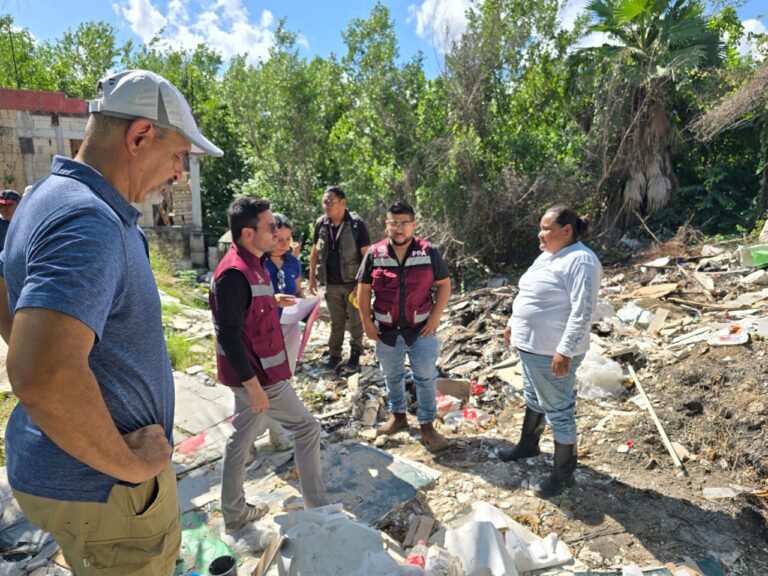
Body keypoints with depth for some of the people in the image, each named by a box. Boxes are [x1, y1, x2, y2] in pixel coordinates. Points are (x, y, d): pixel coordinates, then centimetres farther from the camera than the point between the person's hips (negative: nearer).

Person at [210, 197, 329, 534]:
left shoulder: (250, 265, 7)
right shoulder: (235, 273, -24)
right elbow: (229, 336, -26)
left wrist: (273, 301, 14)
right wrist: (254, 385, -23)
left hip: (252, 373, 10)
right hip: (256, 375, -10)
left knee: (243, 438, 18)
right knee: (306, 427, 3)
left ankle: (234, 513, 35)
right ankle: (316, 507, 18)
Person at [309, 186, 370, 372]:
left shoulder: (357, 224, -14)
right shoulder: (321, 224, -1)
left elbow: (367, 255, -13)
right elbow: (315, 253, 10)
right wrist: (312, 277, 8)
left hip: (353, 282, -3)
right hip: (332, 284, 4)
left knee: (355, 321, 11)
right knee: (336, 322, 15)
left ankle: (355, 353, 28)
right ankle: (334, 354, 29)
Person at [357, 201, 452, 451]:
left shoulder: (429, 252, -7)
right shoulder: (374, 254, -5)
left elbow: (444, 284, -1)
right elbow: (364, 289, 2)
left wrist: (436, 316, -9)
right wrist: (366, 321, -4)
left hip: (421, 329, -1)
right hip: (386, 330, 2)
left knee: (426, 378, 6)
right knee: (392, 376, 18)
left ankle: (427, 426, 22)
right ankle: (398, 415, 40)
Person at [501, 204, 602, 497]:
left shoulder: (580, 260, -20)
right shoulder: (547, 256, 11)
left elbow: (582, 311, -25)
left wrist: (565, 351, -27)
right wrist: (514, 323, 21)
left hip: (553, 352, -10)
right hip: (530, 345, 10)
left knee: (558, 410, 5)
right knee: (533, 397, 25)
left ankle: (564, 472, 22)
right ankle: (528, 444, 45)